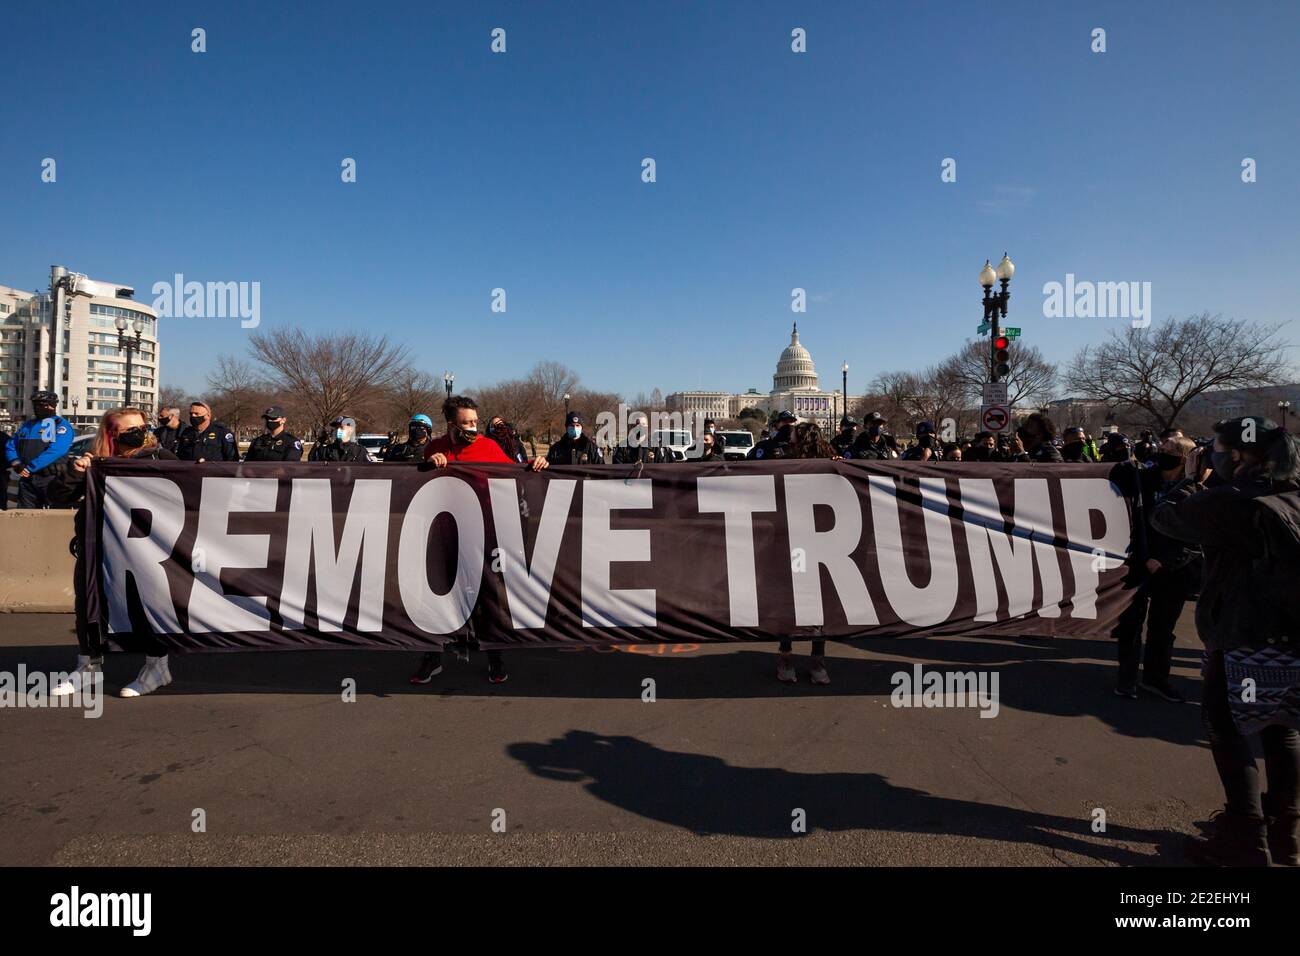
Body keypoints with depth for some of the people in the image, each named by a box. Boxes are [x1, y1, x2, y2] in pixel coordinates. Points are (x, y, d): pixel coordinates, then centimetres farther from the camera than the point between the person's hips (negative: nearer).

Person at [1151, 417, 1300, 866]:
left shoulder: (1231, 502, -18)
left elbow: (1164, 517, -9)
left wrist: (1191, 480, 5)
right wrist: (1206, 482, 11)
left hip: (1246, 639, -8)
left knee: (1228, 732, 4)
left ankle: (1245, 840, 8)